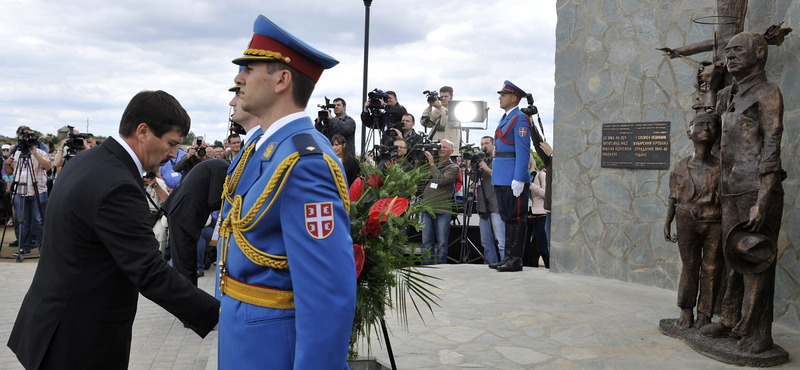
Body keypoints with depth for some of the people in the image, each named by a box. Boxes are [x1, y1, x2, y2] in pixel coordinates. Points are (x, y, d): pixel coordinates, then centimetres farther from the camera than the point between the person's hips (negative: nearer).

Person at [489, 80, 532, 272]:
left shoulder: (520, 119, -9)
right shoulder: (504, 119, 20)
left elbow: (523, 151, -16)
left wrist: (518, 179, -21)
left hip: (513, 179, -9)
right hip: (501, 179, 9)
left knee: (516, 219, -4)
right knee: (507, 218, 12)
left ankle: (515, 260, 1)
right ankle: (508, 258, 18)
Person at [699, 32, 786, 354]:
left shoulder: (768, 93, -3)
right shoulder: (729, 98, 20)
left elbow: (771, 147, -12)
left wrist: (762, 200, -19)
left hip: (756, 191, -8)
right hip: (732, 193, 8)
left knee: (755, 262, -5)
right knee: (733, 259, 12)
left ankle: (757, 333, 1)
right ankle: (731, 321, 20)